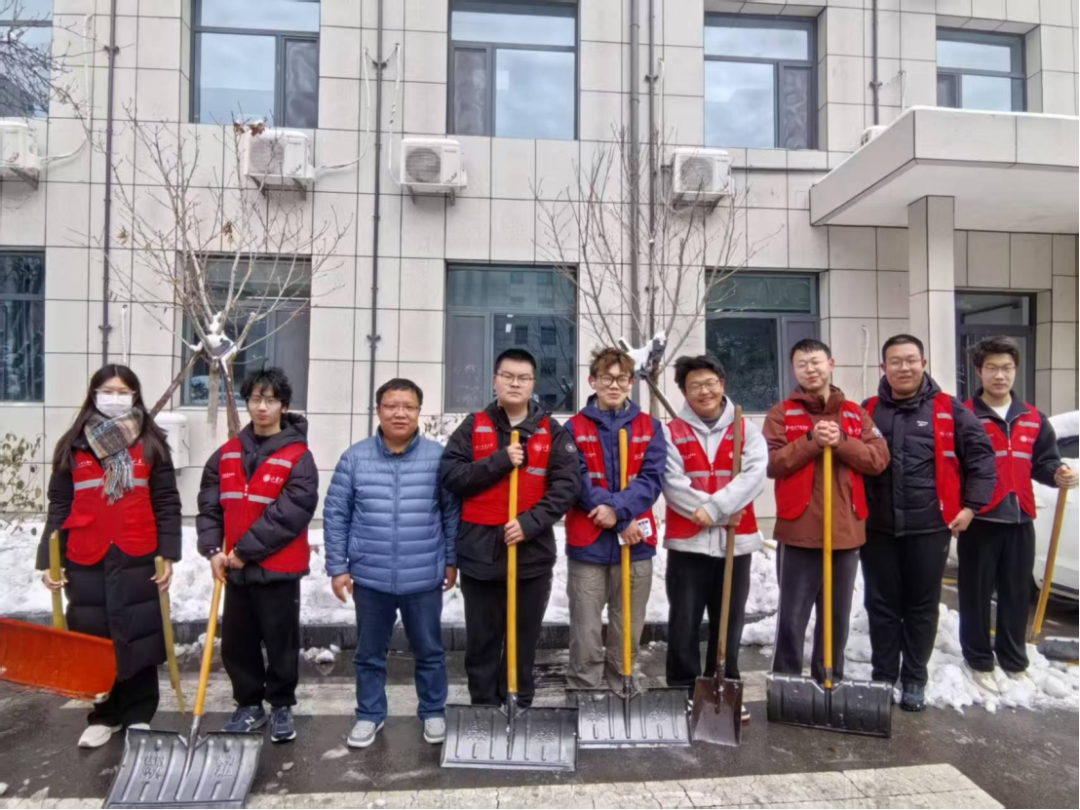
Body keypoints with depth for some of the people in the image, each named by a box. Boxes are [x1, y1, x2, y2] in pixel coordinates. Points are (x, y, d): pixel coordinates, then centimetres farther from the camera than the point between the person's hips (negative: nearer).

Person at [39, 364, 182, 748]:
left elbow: (167, 504, 0)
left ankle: (139, 716, 20)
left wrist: (168, 555, -7)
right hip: (86, 562, 2)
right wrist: (49, 559, 1)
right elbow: (59, 507, 7)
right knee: (94, 640, 10)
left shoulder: (151, 444, 2)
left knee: (138, 637, 6)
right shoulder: (73, 446, 6)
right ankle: (104, 716, 26)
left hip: (138, 560, -1)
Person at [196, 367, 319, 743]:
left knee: (281, 641, 7)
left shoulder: (298, 457, -11)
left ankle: (281, 707, 25)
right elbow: (209, 503, 7)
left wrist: (245, 550, -16)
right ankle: (249, 705, 32)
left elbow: (291, 513, -18)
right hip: (235, 568, 5)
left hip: (278, 568, -5)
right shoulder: (227, 454, 7)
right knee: (237, 642, 15)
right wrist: (213, 549, -6)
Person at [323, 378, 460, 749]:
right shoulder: (355, 457, -4)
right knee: (370, 654, 18)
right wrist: (337, 567, 0)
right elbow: (335, 514, 1)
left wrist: (451, 561, 4)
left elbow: (452, 512, 2)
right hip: (370, 578, 1)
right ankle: (369, 714, 38)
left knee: (429, 651, 15)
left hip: (424, 578, -1)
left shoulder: (438, 456, -6)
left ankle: (433, 711, 36)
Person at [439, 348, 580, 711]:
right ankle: (484, 708, 26)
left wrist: (530, 522, -16)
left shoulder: (552, 432, 4)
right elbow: (449, 475, -5)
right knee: (482, 641, 11)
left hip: (533, 552, 0)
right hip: (480, 551, 0)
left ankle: (520, 707, 27)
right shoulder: (473, 427, 4)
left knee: (524, 640, 12)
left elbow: (566, 486, -4)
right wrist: (499, 461, -15)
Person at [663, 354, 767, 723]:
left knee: (728, 623, 13)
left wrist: (713, 507, -21)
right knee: (684, 624, 4)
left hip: (735, 542, 2)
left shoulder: (746, 430, 5)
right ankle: (684, 693, 18)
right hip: (687, 542, -1)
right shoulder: (672, 433, 1)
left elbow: (755, 475, -10)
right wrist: (724, 514, -14)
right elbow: (672, 484, -10)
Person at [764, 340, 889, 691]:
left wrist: (841, 442, -13)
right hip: (798, 531, -3)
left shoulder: (855, 413, 11)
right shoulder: (781, 414, 1)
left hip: (845, 530, 3)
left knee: (838, 616, 14)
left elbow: (879, 459, 1)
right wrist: (811, 442, -18)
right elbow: (770, 463, -10)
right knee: (792, 617, 3)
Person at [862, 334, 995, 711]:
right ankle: (882, 677, 23)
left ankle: (915, 680, 24)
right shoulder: (868, 412, 5)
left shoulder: (949, 410, 0)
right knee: (881, 606, 9)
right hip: (877, 528, 2)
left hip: (930, 527, -1)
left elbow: (980, 456, 2)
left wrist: (971, 505, -2)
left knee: (922, 607, 10)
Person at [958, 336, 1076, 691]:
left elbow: (1043, 462, 12)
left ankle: (1014, 662, 30)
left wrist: (1058, 475, -10)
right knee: (976, 594, 6)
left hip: (1020, 520, 5)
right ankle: (979, 661, 20)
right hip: (978, 520, -5)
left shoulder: (1033, 418, 10)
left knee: (1018, 594, 15)